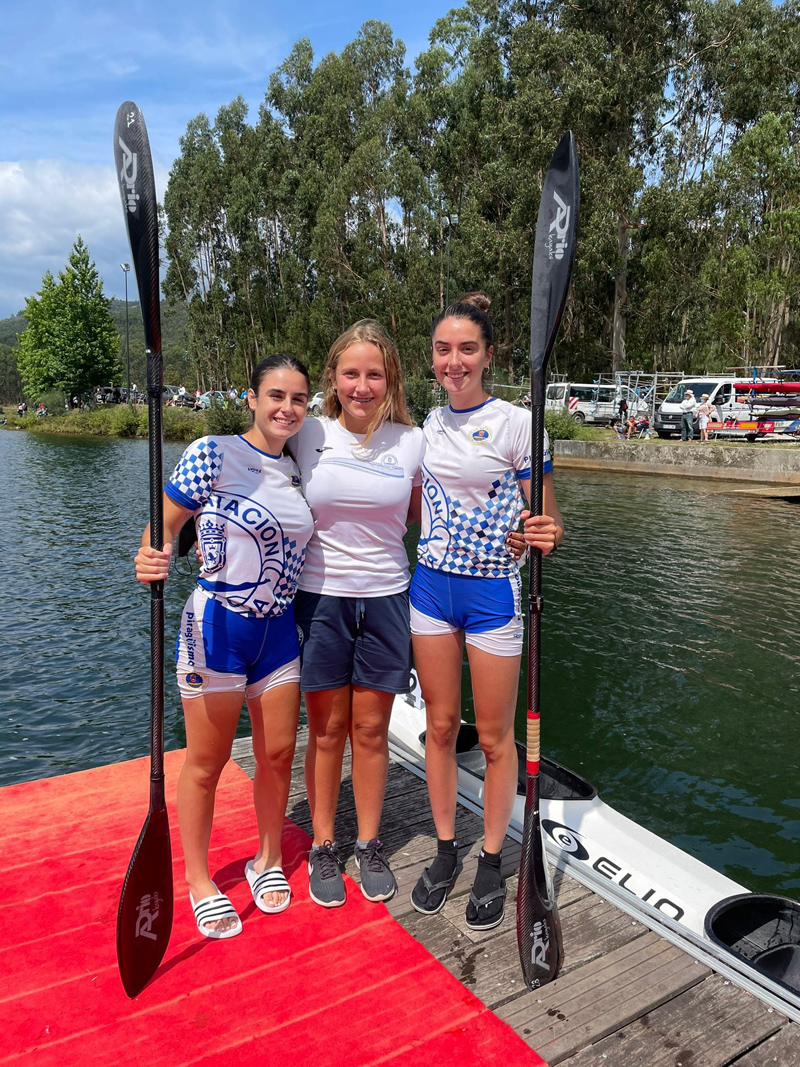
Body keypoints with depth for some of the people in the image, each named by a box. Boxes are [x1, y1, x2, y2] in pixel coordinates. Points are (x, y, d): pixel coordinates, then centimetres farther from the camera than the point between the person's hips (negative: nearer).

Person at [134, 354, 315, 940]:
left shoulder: (295, 469, 9)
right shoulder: (212, 453, -11)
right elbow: (166, 523, -11)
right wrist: (153, 558, -31)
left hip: (278, 628, 6)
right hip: (218, 627, -5)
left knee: (278, 753, 12)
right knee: (207, 761, 7)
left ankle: (268, 861, 36)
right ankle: (199, 881, 29)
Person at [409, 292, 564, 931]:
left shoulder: (515, 423, -10)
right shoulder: (427, 425, 7)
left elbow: (545, 519, -9)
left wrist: (549, 535, -30)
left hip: (493, 591, -4)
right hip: (431, 585, 5)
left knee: (494, 737, 8)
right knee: (440, 727, 14)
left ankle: (492, 864, 28)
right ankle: (446, 850, 32)